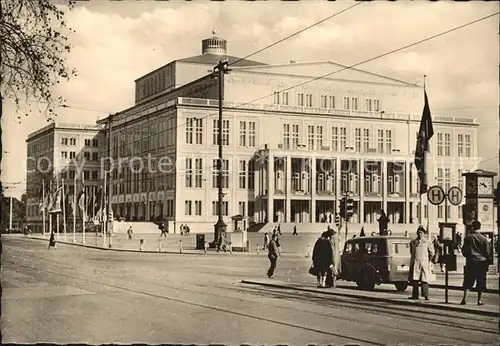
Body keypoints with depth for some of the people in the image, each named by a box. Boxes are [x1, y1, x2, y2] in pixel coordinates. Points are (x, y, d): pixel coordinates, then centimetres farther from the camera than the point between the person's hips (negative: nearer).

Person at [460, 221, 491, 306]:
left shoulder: (468, 237, -2)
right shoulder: (484, 239, -2)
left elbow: (464, 250, 2)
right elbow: (488, 253, 3)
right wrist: (487, 263, 14)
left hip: (471, 263, 0)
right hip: (482, 262, 0)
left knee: (468, 281, 4)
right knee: (481, 282, 8)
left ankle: (464, 298, -7)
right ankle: (479, 300, 7)